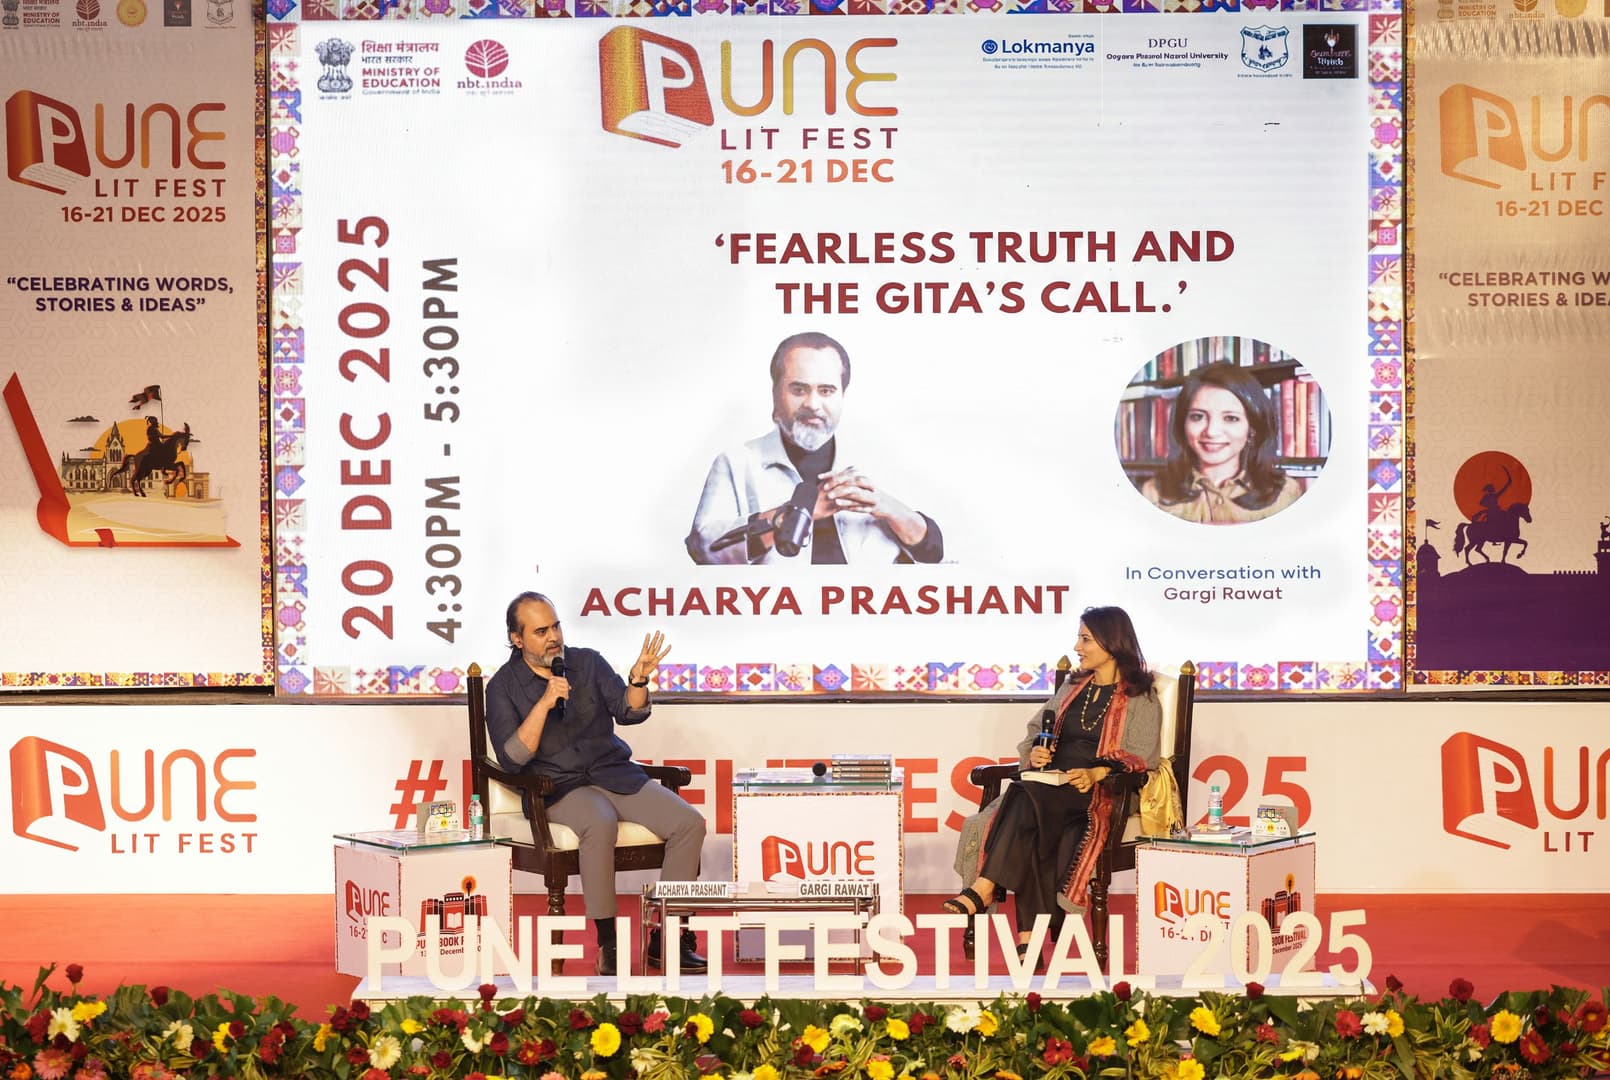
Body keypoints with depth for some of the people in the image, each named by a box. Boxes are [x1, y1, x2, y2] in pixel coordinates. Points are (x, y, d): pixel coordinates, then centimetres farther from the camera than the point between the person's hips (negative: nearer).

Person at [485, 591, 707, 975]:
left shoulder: (588, 662, 8)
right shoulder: (504, 687, -1)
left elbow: (629, 712, -1)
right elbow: (512, 758, -12)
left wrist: (638, 679, -21)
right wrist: (544, 703, -21)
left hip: (615, 772, 5)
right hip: (558, 785, -4)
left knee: (690, 823, -16)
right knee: (600, 824, -39)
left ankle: (665, 939, -11)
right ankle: (607, 944, -28)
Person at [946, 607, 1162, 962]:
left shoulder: (1140, 699, 6)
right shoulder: (1074, 686, 25)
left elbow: (1140, 759, -4)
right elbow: (1036, 730, 26)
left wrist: (1096, 774, -21)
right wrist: (1035, 751, 2)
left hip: (1100, 796, -5)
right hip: (1051, 786, 5)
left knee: (1026, 797, -35)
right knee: (1028, 823, -32)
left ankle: (983, 890, -37)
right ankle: (1027, 939, -39)